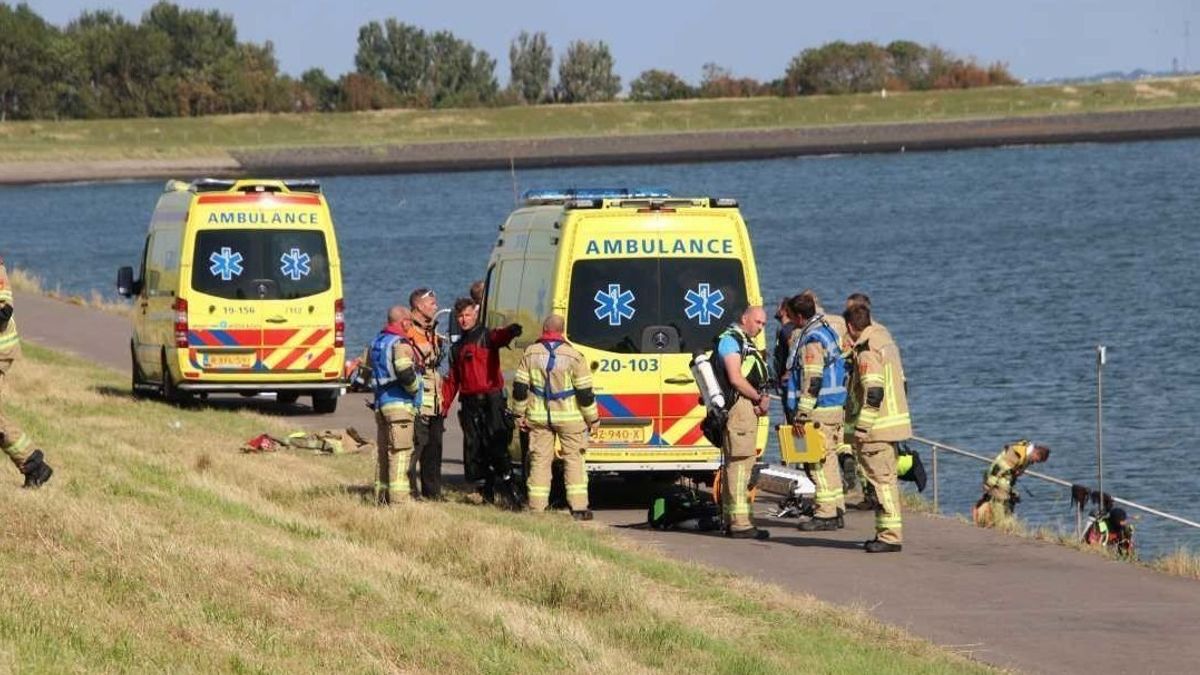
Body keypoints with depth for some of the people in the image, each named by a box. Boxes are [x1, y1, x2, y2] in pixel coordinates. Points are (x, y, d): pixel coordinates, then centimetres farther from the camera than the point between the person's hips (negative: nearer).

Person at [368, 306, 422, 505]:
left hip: (380, 403, 9)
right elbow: (406, 374, -23)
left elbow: (368, 370, 21)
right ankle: (398, 497, -15)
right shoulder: (400, 344, -13)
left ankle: (381, 498, 17)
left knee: (382, 451, 13)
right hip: (400, 404, -9)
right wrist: (415, 389, -5)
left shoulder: (376, 343, 16)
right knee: (400, 451, -10)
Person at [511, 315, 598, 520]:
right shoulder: (573, 357, -9)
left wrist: (519, 414, 12)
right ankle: (578, 507, 1)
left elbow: (520, 388, 1)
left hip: (538, 417, 2)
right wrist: (592, 418, 4)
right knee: (573, 459, 5)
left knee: (540, 459, 7)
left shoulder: (530, 354, -2)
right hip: (569, 416, -2)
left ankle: (537, 507, 4)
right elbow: (585, 392, -7)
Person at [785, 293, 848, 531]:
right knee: (829, 460, 14)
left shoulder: (811, 340, -16)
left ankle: (826, 514, -6)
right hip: (835, 407, 10)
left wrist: (801, 414, -20)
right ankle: (836, 511, 18)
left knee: (820, 463, -7)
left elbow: (812, 381, -22)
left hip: (820, 410, -10)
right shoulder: (827, 331, 15)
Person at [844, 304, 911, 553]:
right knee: (887, 479, 15)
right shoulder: (886, 341, 14)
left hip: (877, 428, -10)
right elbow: (900, 383, 20)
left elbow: (873, 394, -24)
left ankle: (890, 536, -7)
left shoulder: (867, 351, -16)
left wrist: (861, 430, -21)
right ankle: (887, 533, 21)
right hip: (895, 421, 10)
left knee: (882, 480, -7)